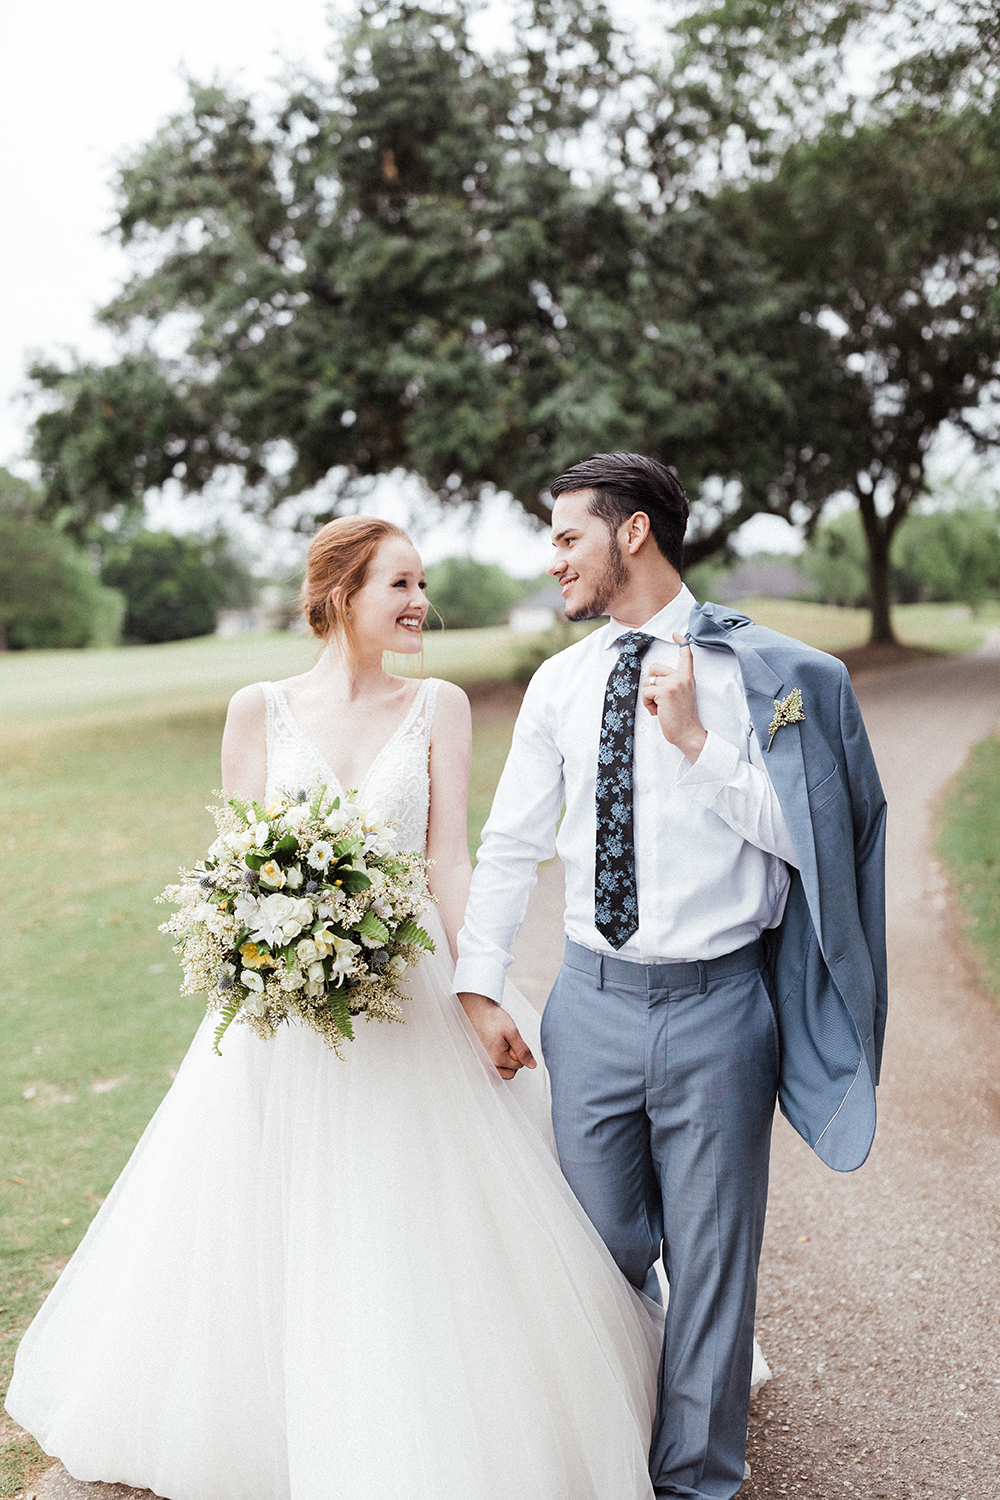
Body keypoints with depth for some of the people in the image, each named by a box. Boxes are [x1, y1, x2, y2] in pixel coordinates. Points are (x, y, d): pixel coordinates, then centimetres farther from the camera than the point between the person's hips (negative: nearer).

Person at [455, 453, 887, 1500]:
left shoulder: (756, 669, -6)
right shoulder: (559, 684, 6)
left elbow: (795, 834, -9)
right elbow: (509, 845, 9)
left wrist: (696, 742, -18)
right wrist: (477, 987, 4)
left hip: (715, 1007, -3)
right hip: (592, 1000, 4)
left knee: (710, 1257, 9)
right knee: (601, 1248, 14)